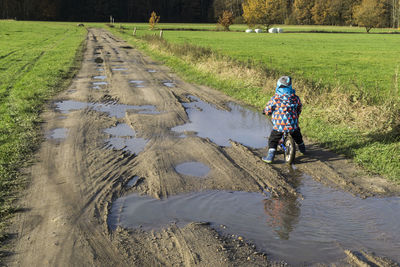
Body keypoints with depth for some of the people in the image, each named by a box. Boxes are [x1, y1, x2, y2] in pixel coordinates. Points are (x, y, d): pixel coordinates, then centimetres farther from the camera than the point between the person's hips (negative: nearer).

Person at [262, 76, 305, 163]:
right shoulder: (295, 97, 0)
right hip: (293, 124, 4)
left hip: (279, 125, -4)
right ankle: (302, 149, 52)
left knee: (273, 140, 11)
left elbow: (268, 110, -3)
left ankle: (270, 156, 1)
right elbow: (299, 108, 16)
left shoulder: (275, 98, -10)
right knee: (297, 136, 32)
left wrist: (265, 111, 21)